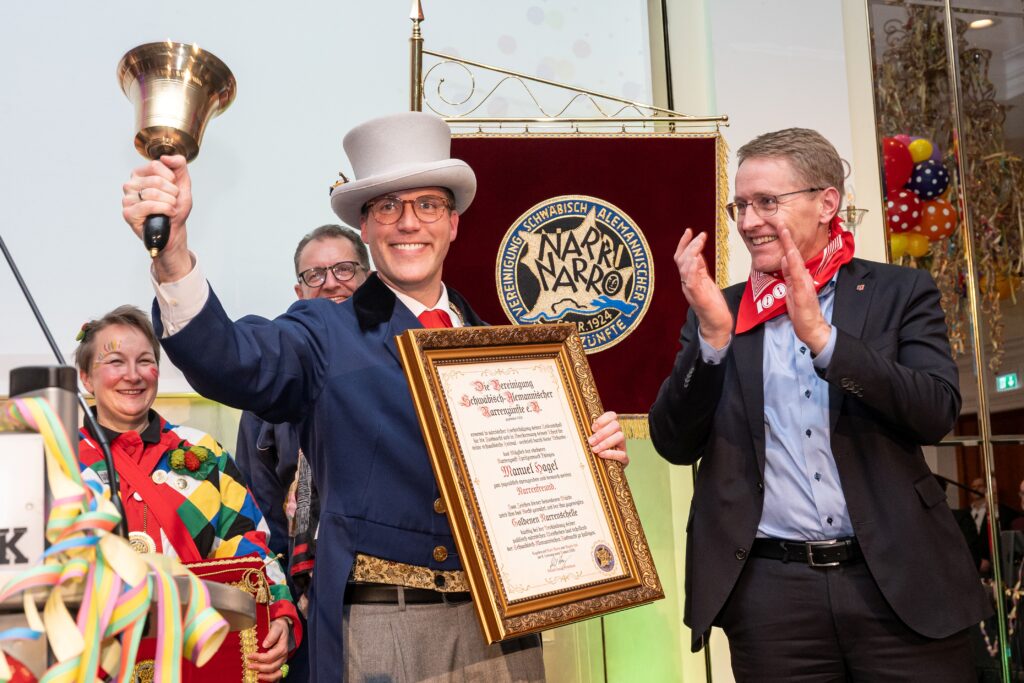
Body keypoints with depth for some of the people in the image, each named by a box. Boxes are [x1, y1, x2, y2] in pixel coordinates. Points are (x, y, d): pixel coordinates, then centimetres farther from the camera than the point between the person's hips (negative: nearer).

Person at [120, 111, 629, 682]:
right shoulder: (326, 334, -2)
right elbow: (234, 362, -23)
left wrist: (599, 452, -5)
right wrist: (172, 250, -38)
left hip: (502, 629, 4)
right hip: (378, 630, -4)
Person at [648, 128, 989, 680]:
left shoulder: (899, 293, 5)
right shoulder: (716, 313, 8)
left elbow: (936, 414, -8)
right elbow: (675, 445, 1)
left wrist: (821, 335, -18)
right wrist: (713, 334, -13)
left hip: (899, 582, -1)